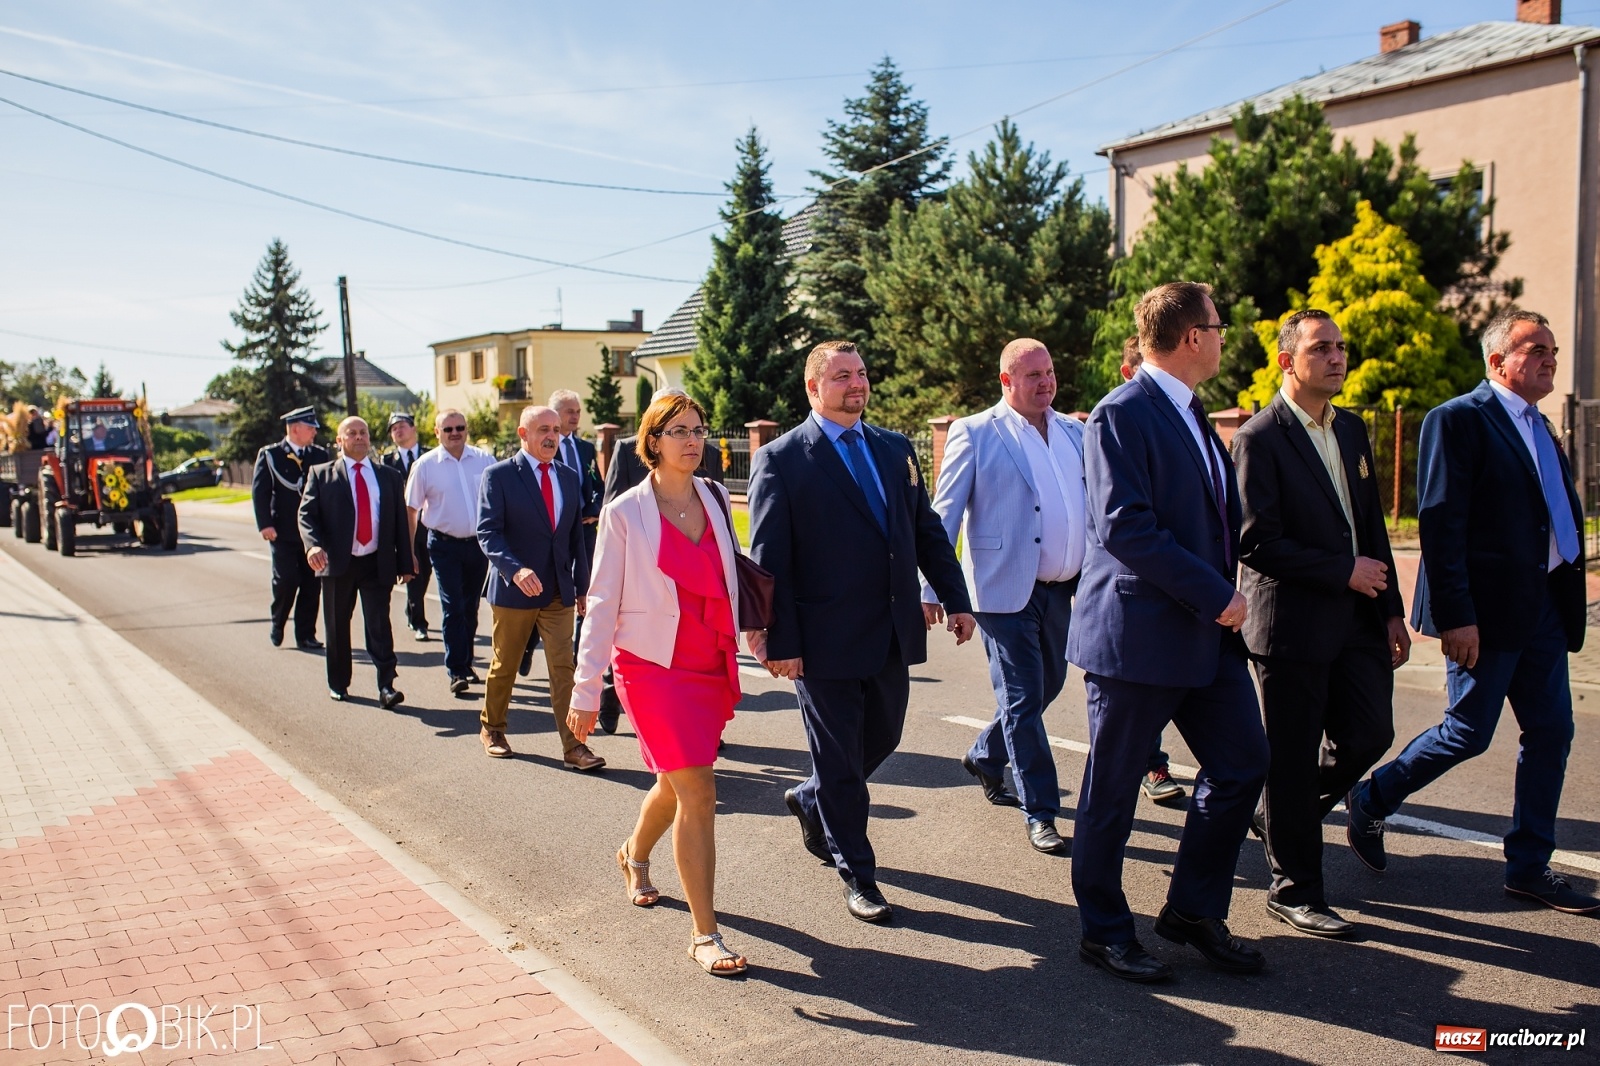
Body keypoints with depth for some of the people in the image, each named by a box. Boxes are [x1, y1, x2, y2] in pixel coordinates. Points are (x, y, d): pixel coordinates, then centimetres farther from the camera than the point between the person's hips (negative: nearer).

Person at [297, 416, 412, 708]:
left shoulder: (388, 476, 11)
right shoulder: (321, 474, 6)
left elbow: (400, 521, 10)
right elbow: (307, 514, -3)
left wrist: (405, 563, 5)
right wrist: (313, 545, -23)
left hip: (378, 564, 0)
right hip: (338, 563, 0)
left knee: (379, 625, -7)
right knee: (337, 627, 10)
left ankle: (386, 686, -10)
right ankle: (338, 683, 24)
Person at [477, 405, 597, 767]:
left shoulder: (569, 478, 9)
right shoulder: (498, 476, -6)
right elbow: (488, 533, -15)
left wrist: (582, 586, 12)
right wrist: (516, 570, -30)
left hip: (559, 592, 3)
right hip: (514, 589, -3)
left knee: (563, 668, -2)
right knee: (504, 665, 12)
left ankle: (573, 746, -2)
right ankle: (492, 728, 33)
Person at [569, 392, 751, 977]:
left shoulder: (715, 499, 4)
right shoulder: (625, 513, -8)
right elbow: (602, 604, -6)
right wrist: (586, 691, -7)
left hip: (713, 666, 5)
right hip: (654, 666, -5)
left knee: (676, 784, 19)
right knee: (698, 794, -12)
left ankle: (635, 853, 51)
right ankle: (704, 934, -1)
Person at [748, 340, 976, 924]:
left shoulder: (895, 448, 10)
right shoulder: (781, 459, -8)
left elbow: (928, 529, 13)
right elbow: (769, 559, -11)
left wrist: (955, 599, 6)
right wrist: (780, 642, -15)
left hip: (894, 632, 6)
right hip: (826, 638, -6)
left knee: (882, 739, 19)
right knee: (839, 758, 6)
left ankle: (811, 799, 46)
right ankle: (857, 875, 23)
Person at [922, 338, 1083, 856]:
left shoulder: (1075, 432, 11)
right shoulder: (975, 434, -5)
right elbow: (944, 515, -5)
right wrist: (931, 589, -10)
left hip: (1063, 589, 6)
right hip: (1006, 590, -6)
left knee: (1048, 685, 18)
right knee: (1022, 700, 0)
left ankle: (985, 757, 43)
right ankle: (1040, 813, 12)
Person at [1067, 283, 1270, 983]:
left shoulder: (1191, 413, 16)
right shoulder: (1122, 415, -14)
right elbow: (1125, 528, -23)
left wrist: (1220, 595, 8)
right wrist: (1216, 595, -19)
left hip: (1206, 631, 9)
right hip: (1137, 633, -9)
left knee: (1242, 764, 10)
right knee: (1113, 791, 4)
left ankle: (1193, 910, 27)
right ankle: (1104, 932, 20)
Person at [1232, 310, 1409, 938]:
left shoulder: (1352, 429, 13)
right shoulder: (1260, 438, -12)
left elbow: (1371, 525, 17)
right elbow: (1257, 543, -18)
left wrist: (1390, 608, 12)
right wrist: (1344, 572, -14)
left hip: (1358, 618, 7)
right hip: (1292, 622, -7)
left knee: (1370, 734, 8)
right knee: (1293, 758, 3)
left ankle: (1281, 815, 34)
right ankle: (1294, 891, 17)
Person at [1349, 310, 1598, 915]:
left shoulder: (1539, 428, 16)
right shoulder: (1459, 420, -10)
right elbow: (1440, 523, -16)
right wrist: (1455, 615, -20)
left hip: (1544, 608, 8)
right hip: (1488, 609, -8)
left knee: (1551, 733, 8)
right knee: (1469, 734, -1)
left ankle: (1529, 867, 19)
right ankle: (1370, 802, 20)